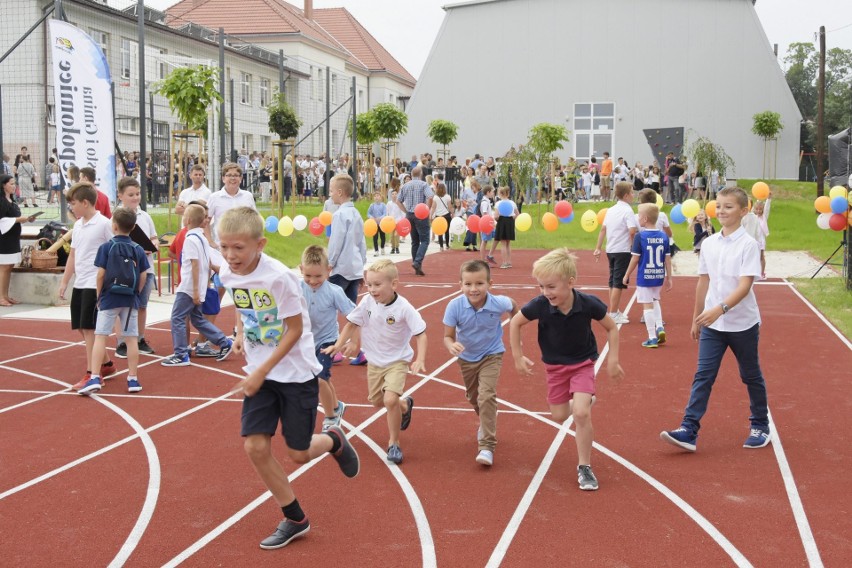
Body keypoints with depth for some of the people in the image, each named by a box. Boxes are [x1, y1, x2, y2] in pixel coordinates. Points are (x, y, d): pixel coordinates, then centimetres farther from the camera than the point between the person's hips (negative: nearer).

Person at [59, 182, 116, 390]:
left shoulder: (104, 224, -11)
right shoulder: (78, 225, 12)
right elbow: (73, 255, 19)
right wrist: (64, 282, 18)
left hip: (96, 284, -8)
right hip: (79, 284, 8)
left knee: (90, 328, -8)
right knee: (82, 328, 12)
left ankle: (91, 374, -3)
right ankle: (106, 364, 28)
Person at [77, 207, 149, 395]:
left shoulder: (106, 247, -5)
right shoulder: (138, 249, 2)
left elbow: (101, 274, -8)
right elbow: (144, 276, 2)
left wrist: (99, 295, 4)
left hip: (109, 299, -3)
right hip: (131, 301, 3)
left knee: (100, 336, 0)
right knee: (131, 338, 7)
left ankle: (95, 378, -7)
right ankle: (133, 379, 12)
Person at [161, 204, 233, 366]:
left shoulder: (190, 239, -15)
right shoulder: (202, 238, 12)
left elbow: (195, 265, -20)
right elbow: (208, 264, 16)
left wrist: (196, 290, -20)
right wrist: (206, 284, 22)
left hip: (188, 288, -9)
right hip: (199, 288, 9)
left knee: (177, 318, -2)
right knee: (197, 319, 17)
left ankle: (181, 355, 0)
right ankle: (224, 343, 15)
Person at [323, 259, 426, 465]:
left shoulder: (404, 308, -24)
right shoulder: (367, 302, -14)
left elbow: (420, 334, -19)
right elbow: (352, 323, 1)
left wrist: (420, 360, -29)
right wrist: (338, 345, -7)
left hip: (398, 360, -5)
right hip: (374, 361, 5)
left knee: (390, 399, -23)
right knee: (377, 402, 18)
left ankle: (393, 443, -1)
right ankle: (405, 405, 51)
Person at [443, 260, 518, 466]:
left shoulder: (498, 303, -27)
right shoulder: (455, 306, -28)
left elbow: (513, 306, -1)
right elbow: (448, 336, -20)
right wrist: (451, 346, -42)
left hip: (491, 356, -3)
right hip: (466, 358, 3)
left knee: (486, 396, -20)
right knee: (474, 398, 22)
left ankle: (487, 445, -12)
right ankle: (487, 424, 53)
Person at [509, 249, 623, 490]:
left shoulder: (588, 304, -27)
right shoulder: (540, 305, -25)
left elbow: (611, 328, -9)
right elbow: (515, 323, -7)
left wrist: (612, 360, -12)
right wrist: (517, 357, -7)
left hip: (583, 363, -2)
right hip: (555, 365, 2)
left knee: (581, 414, -17)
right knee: (559, 416, 10)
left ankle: (584, 467, 0)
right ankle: (583, 401, 46)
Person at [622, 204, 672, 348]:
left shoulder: (640, 236, -12)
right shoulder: (664, 236, 0)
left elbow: (635, 259, -10)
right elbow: (668, 259, 2)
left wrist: (626, 275, 1)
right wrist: (669, 278, 11)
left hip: (644, 276, -4)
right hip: (659, 276, 4)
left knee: (648, 305, 3)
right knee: (654, 300, 27)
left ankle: (652, 338, 6)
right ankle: (659, 327, 12)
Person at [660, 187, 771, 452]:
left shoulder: (748, 244, -12)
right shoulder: (708, 243, 4)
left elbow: (745, 286, -21)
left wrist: (720, 309, -33)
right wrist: (697, 318, 15)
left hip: (743, 324, -4)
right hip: (711, 324, 4)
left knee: (751, 377, 12)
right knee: (703, 376, -4)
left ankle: (760, 426, 29)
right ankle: (689, 430, -8)